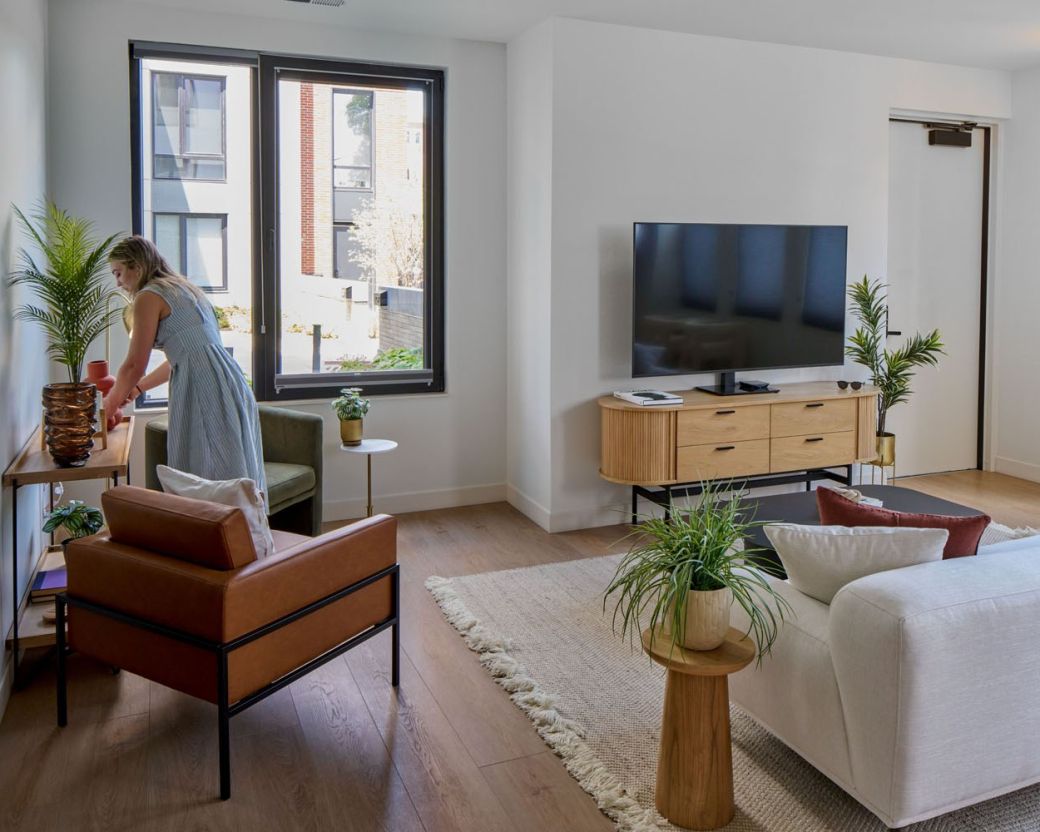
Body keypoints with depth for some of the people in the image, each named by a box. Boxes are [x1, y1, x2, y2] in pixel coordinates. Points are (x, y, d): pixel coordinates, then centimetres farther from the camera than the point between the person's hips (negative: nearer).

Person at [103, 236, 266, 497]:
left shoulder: (149, 297, -2)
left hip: (203, 390, -9)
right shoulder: (184, 288, 24)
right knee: (239, 488, 9)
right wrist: (138, 387, 35)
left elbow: (135, 365, -2)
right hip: (231, 385, 9)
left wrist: (113, 400, 16)